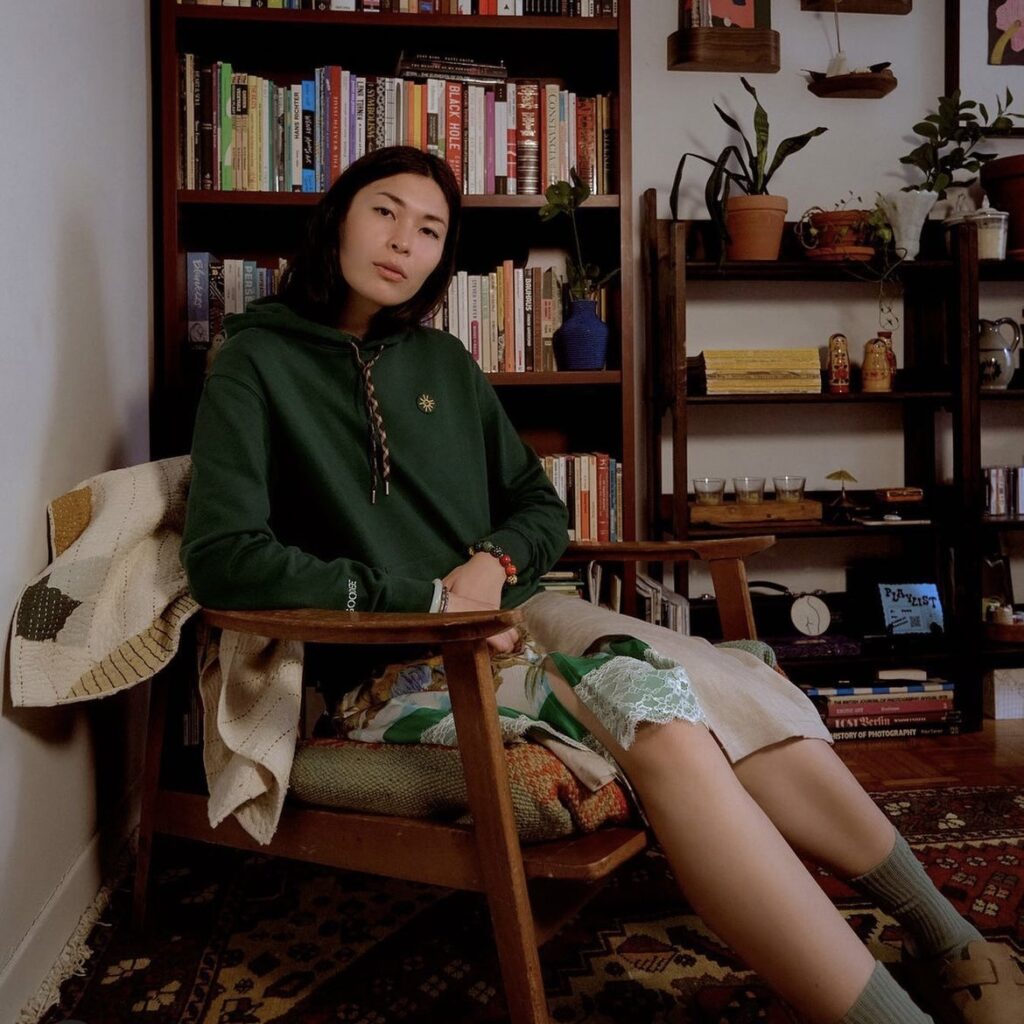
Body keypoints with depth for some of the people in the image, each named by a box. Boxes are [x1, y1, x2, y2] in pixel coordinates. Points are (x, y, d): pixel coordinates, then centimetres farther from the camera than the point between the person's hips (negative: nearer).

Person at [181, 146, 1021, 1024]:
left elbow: (542, 508, 17)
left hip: (503, 618, 6)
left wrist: (495, 562, -7)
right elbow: (223, 557, -14)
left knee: (750, 697, -16)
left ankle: (952, 947, 1)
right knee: (663, 726, -30)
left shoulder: (443, 362, 15)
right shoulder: (258, 362, -1)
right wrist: (424, 600, -19)